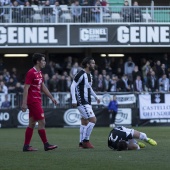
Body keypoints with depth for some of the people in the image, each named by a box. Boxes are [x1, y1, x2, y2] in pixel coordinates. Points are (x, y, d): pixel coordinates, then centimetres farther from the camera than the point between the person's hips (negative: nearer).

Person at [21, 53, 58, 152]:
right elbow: (26, 88, -17)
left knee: (32, 124, 8)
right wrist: (24, 103, -21)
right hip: (33, 101, -9)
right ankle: (46, 145, -4)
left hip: (37, 101, 9)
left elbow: (43, 87, 23)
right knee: (42, 122, -8)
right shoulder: (31, 73, -14)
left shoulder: (39, 73, 14)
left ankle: (26, 146, 9)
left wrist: (51, 97, 19)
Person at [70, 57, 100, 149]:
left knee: (85, 122, 12)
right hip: (82, 102, -10)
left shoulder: (89, 75, 14)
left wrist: (95, 96, 26)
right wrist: (74, 100, -22)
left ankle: (82, 142, 17)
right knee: (93, 119, -14)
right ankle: (86, 140, -8)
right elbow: (73, 86, -17)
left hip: (87, 102, 10)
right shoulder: (81, 74, -15)